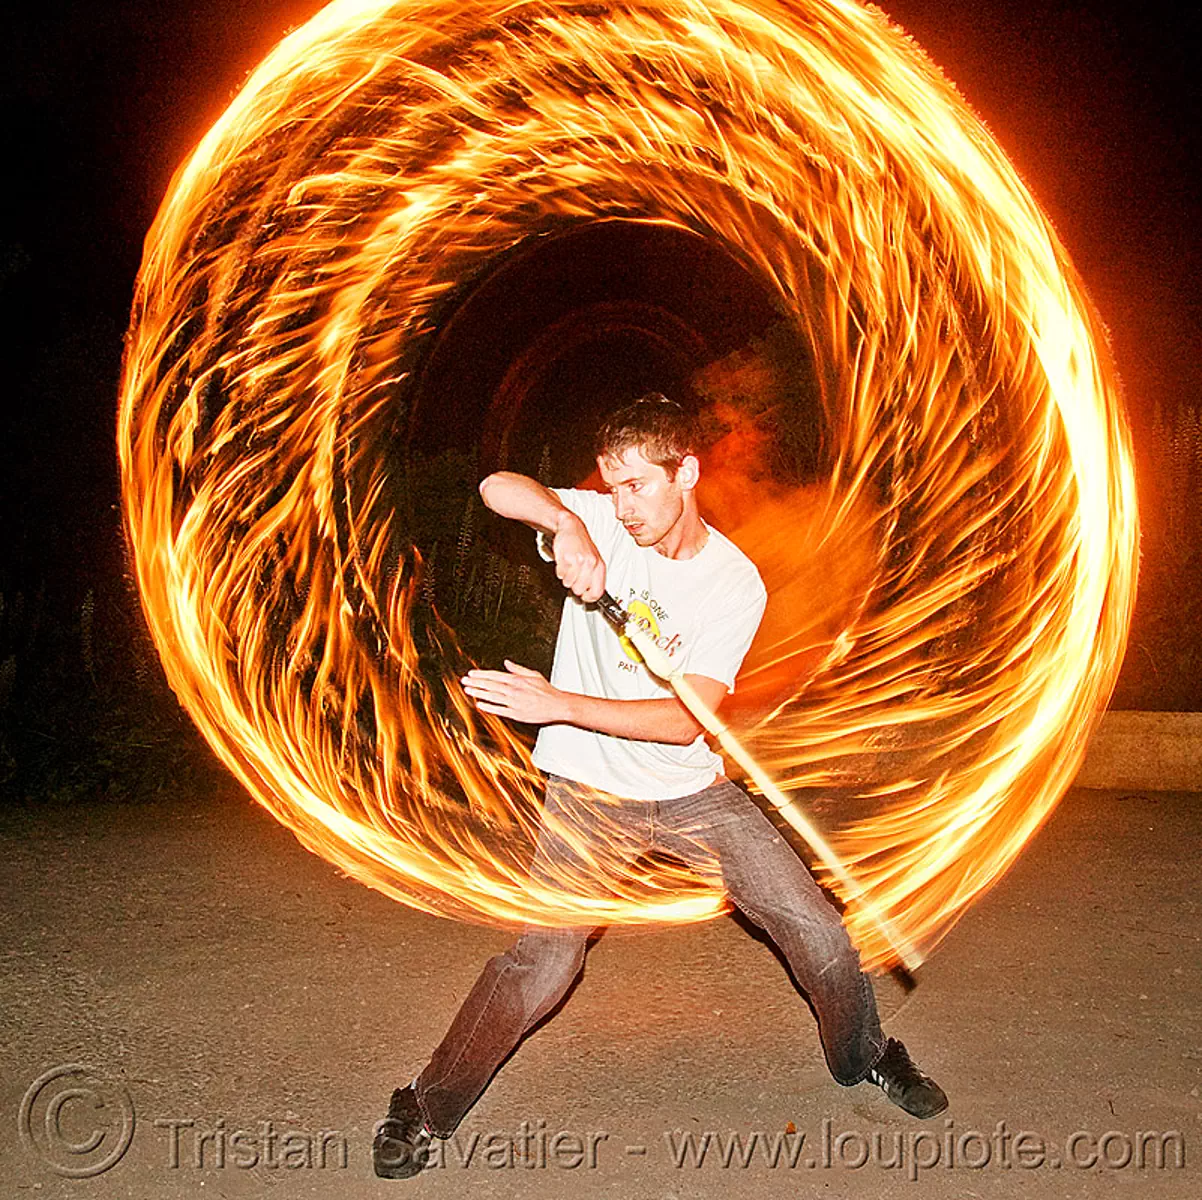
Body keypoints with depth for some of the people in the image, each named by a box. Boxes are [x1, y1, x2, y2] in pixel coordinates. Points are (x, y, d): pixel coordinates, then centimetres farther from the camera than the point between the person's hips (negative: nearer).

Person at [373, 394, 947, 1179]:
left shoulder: (736, 584, -11)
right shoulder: (600, 524, -8)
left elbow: (686, 719, -19)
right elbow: (498, 487, -20)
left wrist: (559, 704, -27)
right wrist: (565, 520, -39)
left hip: (691, 790, 2)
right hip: (588, 791, -1)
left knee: (815, 928, 3)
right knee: (540, 962, -12)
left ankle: (864, 1056, 32)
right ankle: (426, 1109, 9)